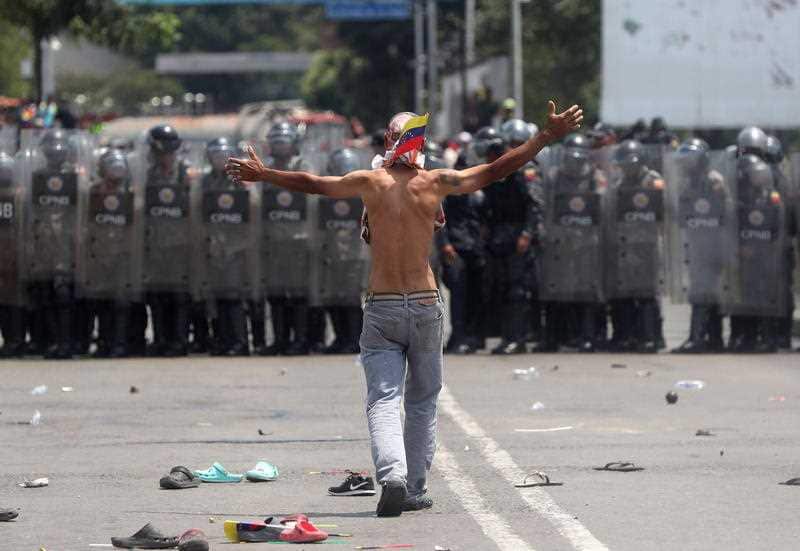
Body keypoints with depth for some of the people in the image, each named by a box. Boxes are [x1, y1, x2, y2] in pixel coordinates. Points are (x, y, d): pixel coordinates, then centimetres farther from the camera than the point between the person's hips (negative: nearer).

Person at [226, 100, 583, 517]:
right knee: (422, 400, 14)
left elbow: (311, 183, 10)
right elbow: (495, 171, 2)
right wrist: (547, 137, 8)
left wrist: (263, 174, 26)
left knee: (383, 400, -5)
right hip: (425, 305, 1)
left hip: (380, 307, -1)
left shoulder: (370, 182, -2)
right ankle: (415, 490, 15)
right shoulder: (435, 183, -2)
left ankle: (392, 476, -28)